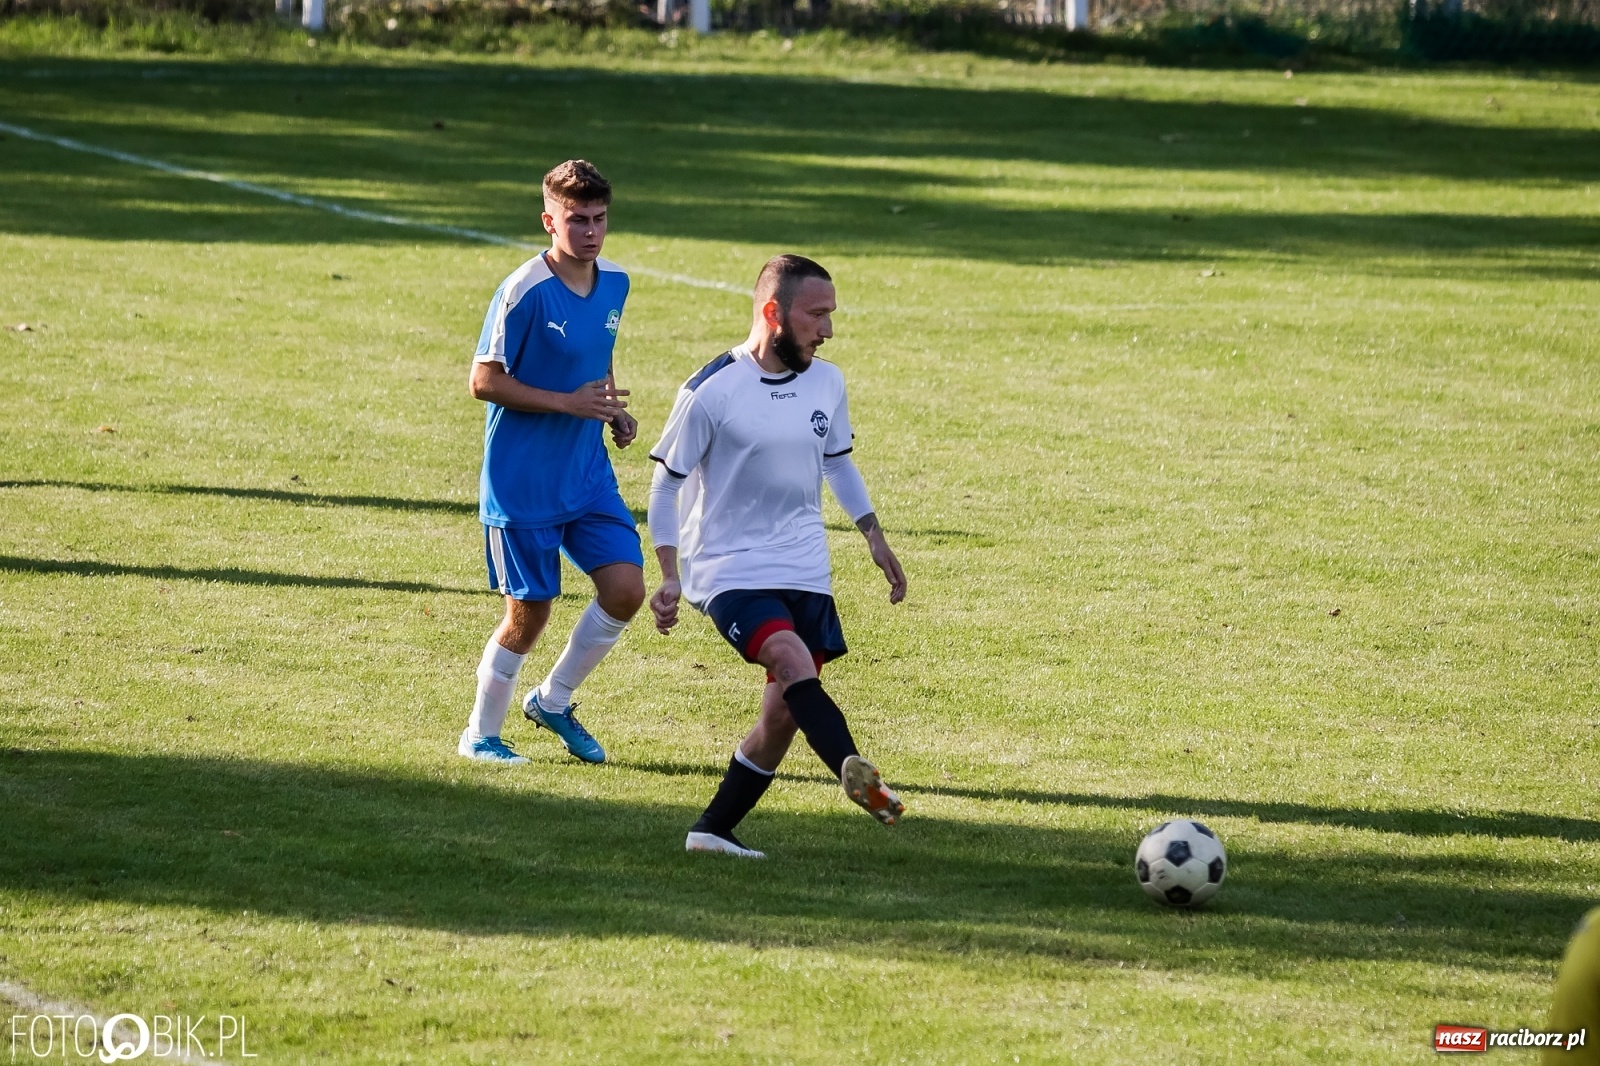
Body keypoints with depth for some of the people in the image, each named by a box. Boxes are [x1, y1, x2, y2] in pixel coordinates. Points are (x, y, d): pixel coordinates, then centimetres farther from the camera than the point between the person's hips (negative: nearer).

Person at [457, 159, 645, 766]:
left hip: (588, 473, 6)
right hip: (521, 482, -6)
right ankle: (481, 734, 21)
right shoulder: (525, 292, -17)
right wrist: (569, 403, -21)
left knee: (626, 587, -5)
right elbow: (484, 381, -16)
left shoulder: (614, 285, 5)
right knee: (529, 613, 0)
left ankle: (553, 702, 18)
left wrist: (614, 410, 4)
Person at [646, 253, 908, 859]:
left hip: (806, 574, 6)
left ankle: (713, 830, 17)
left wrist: (875, 538, 16)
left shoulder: (826, 383, 6)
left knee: (785, 712, 3)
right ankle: (855, 774, -47)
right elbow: (666, 482, -4)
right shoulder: (711, 391, -11)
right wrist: (670, 577, -10)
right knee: (794, 661, -31)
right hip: (730, 570, -6)